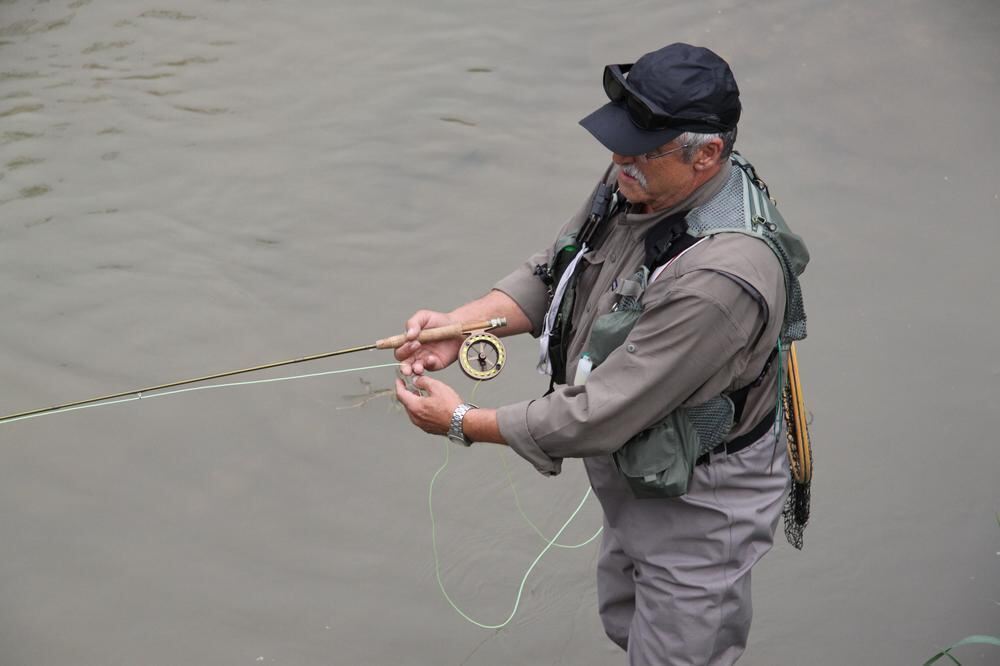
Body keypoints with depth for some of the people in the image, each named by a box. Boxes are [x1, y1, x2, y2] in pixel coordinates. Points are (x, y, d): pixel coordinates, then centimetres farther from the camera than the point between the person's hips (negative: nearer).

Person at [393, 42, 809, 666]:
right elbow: (554, 273, 2)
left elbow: (603, 414, -34)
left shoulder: (721, 276, -39)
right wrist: (463, 321, -15)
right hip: (633, 472, 9)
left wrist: (465, 422, -24)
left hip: (696, 498, -9)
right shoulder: (638, 183, -12)